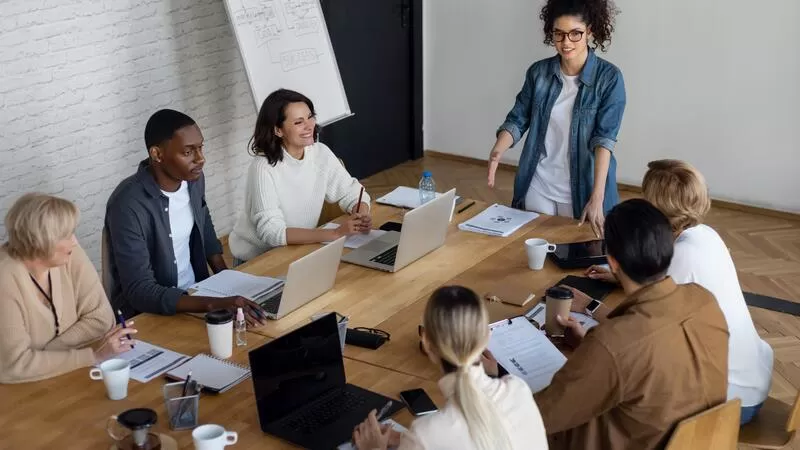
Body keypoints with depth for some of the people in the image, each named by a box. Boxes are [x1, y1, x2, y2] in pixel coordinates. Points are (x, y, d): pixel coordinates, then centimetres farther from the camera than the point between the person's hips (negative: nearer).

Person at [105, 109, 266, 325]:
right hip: (147, 313, -6)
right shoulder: (128, 205, -24)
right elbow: (140, 291, -28)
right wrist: (215, 304, -38)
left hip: (195, 292, 6)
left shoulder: (193, 178, -3)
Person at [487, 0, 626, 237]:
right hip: (537, 187, 3)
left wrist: (596, 198, -28)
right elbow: (517, 119, 1)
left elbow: (604, 138, -19)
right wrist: (497, 151, -21)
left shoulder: (609, 77, -11)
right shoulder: (538, 72, -1)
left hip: (583, 190, -3)